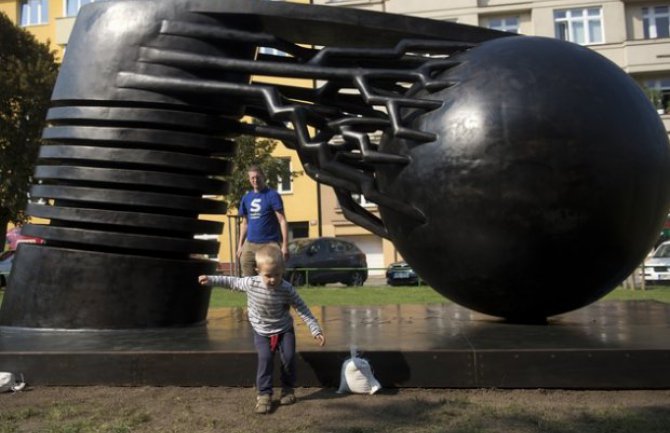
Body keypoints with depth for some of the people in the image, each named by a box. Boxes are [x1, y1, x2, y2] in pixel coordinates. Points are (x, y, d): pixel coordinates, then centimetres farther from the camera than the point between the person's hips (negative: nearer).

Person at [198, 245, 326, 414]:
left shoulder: (287, 289, -24)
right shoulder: (251, 283, -22)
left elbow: (303, 310, -17)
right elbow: (233, 282, -2)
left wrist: (316, 331, -20)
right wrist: (211, 280, -1)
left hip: (284, 330, 0)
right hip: (262, 332, 0)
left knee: (288, 357, -5)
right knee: (265, 359, -14)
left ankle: (288, 389, 19)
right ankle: (263, 394, -1)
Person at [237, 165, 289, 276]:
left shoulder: (272, 195, -5)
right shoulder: (246, 198, 12)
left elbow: (282, 221, -9)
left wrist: (285, 245, -16)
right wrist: (240, 245, 14)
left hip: (269, 244, -5)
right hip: (249, 244, 5)